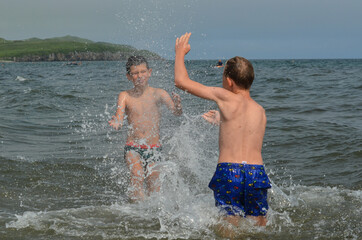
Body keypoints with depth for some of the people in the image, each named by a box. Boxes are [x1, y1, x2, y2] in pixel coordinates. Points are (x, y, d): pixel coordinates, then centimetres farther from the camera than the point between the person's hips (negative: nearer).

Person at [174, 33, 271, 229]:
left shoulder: (226, 97, 1)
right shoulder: (260, 111, 15)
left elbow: (181, 81, 5)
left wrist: (180, 52, 21)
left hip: (227, 171, -3)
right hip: (257, 173, 3)